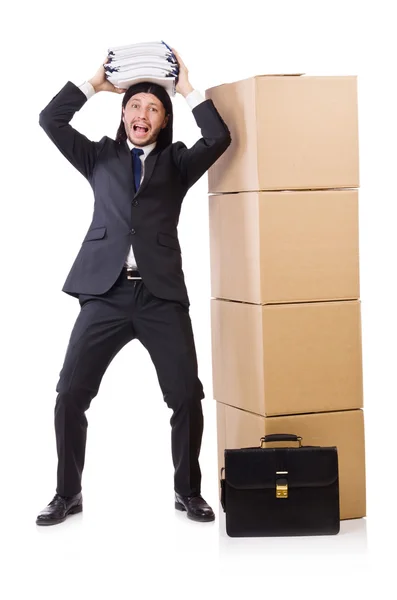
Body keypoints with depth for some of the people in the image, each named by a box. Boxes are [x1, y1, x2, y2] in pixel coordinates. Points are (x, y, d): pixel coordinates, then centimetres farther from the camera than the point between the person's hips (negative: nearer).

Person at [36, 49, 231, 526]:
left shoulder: (177, 161, 15)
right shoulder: (100, 156, 17)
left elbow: (219, 138, -2)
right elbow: (50, 120, 8)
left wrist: (187, 89, 2)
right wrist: (94, 83, 7)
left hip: (162, 294, 0)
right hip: (105, 291, 1)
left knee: (187, 397, -6)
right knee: (70, 395, -5)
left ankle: (188, 491, 13)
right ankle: (68, 494, 10)